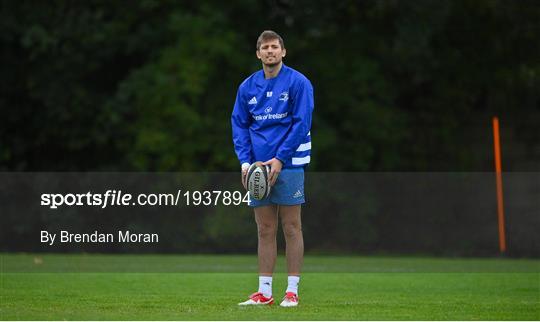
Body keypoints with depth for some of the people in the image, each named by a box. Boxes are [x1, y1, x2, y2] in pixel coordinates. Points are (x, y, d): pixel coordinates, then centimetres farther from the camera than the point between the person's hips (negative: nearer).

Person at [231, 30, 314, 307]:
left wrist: (280, 159, -15)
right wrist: (245, 161, -3)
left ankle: (292, 291, 3)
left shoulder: (298, 82, -4)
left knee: (291, 228, -1)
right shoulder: (247, 87, 9)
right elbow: (239, 125, 10)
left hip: (288, 165, -4)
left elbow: (301, 123, -9)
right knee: (265, 230, 6)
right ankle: (264, 292, 8)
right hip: (258, 167, 4)